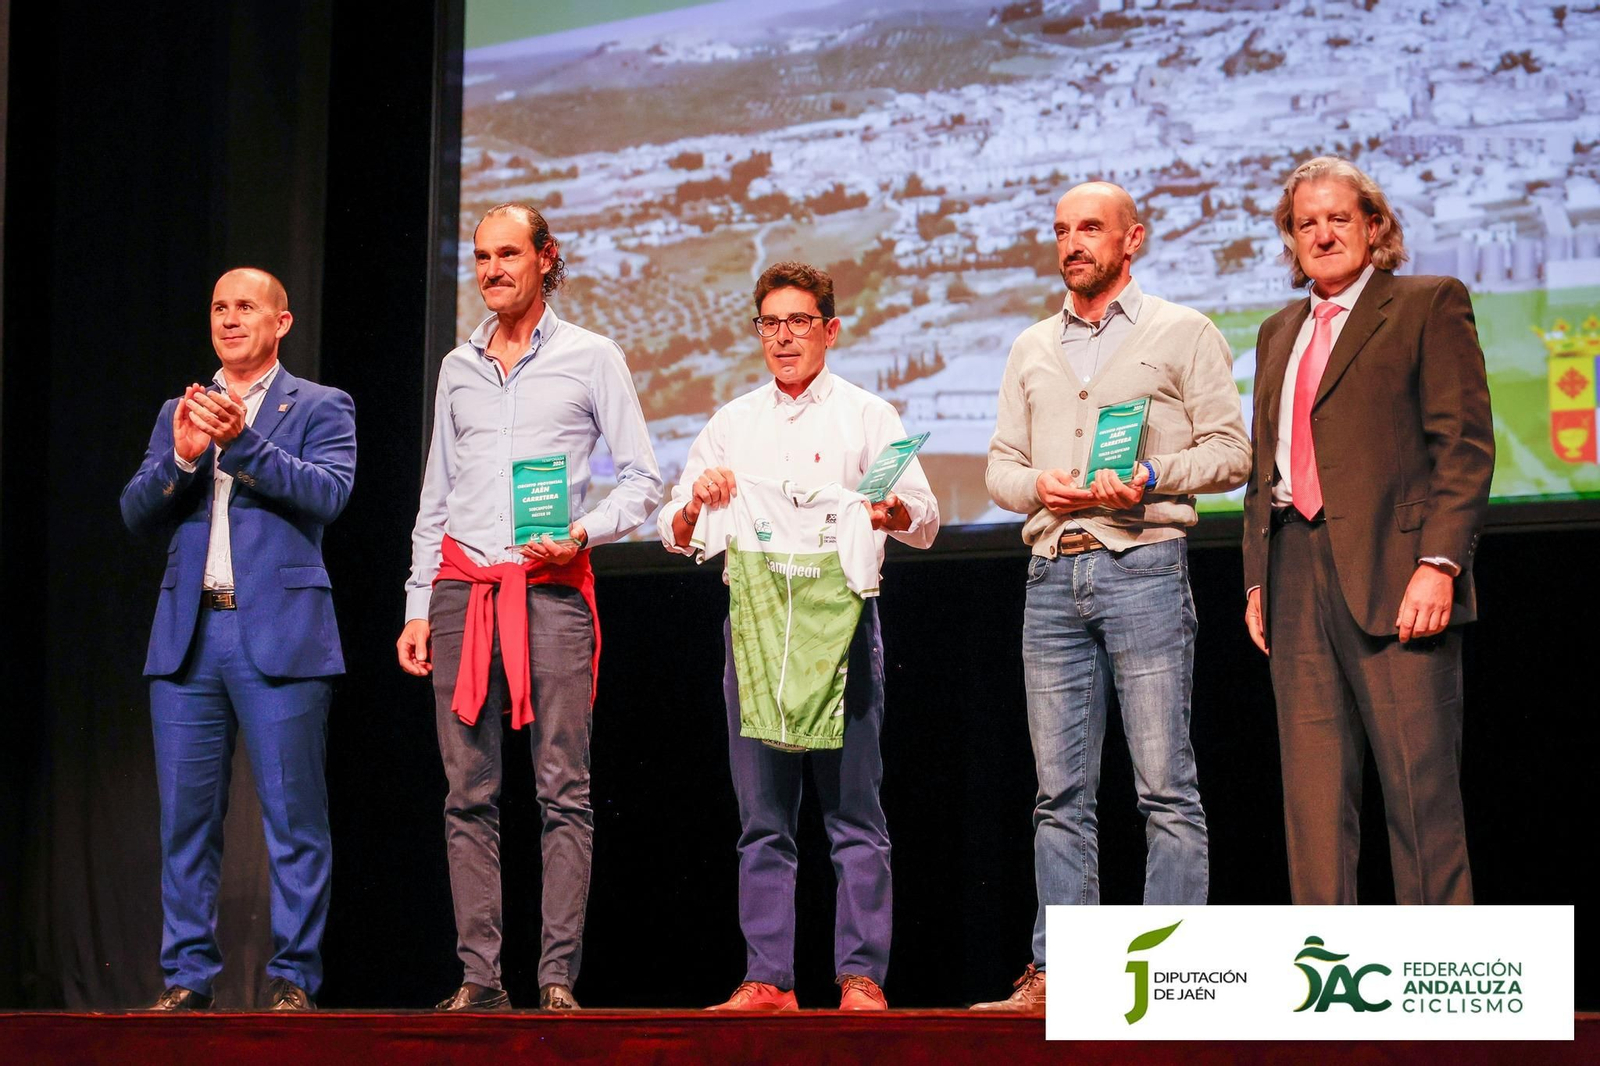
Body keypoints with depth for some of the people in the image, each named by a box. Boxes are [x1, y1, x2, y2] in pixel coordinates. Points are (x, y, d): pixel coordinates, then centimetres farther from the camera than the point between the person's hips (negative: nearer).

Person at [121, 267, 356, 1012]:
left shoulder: (319, 407, 8)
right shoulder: (178, 413, 19)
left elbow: (329, 493, -9)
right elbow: (136, 514, 9)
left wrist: (243, 442, -18)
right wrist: (182, 456, -9)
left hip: (278, 635, -4)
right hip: (187, 635, 4)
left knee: (293, 816, -5)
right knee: (185, 817, 2)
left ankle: (293, 979, -1)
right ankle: (187, 978, 7)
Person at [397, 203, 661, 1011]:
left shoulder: (591, 359, 6)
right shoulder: (458, 368, 17)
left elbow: (642, 480, 5)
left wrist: (584, 531, -13)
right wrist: (417, 606, 12)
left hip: (551, 588, -4)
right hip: (462, 585, 4)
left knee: (564, 792, -9)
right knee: (469, 794, 0)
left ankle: (558, 978, -10)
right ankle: (479, 976, 1)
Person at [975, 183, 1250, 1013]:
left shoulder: (1182, 333, 6)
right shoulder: (1032, 350, 20)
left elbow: (1229, 450, 1)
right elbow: (1000, 466, 18)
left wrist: (1152, 478, -14)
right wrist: (1038, 485, -3)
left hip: (1143, 563, -5)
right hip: (1053, 573, 5)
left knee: (1165, 783, -7)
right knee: (1060, 790, 3)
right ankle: (1057, 973, 4)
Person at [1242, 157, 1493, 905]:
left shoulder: (1429, 306, 3)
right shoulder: (1280, 334, 22)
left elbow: (1465, 445, -5)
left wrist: (1438, 563, -15)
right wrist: (1257, 578, 13)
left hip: (1390, 575, -6)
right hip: (1296, 577, 6)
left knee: (1420, 785, -7)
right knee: (1313, 792, 3)